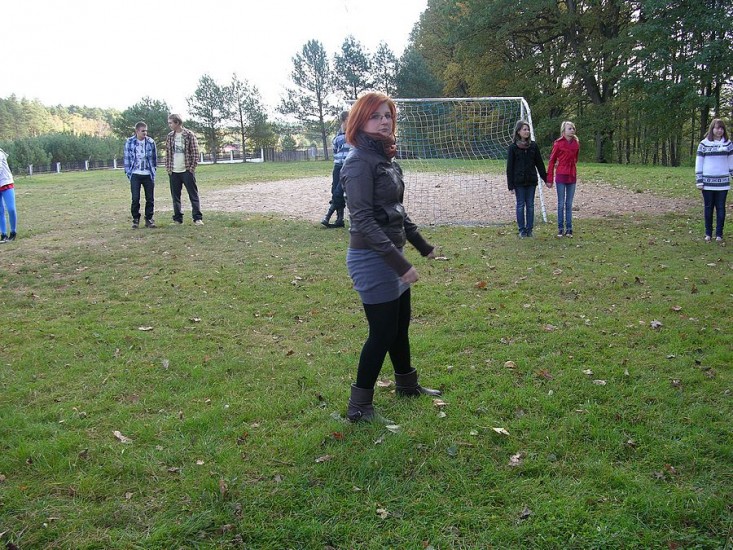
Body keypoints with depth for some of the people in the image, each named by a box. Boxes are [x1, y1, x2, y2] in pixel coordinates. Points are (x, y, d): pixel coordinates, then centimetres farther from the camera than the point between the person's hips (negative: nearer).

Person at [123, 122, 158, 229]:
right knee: (135, 198, -3)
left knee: (150, 198, 4)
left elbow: (154, 157, 9)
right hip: (135, 175, -1)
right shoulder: (129, 142, -2)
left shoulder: (151, 142, 1)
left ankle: (149, 219, 16)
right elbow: (126, 158, 4)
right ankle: (136, 219, 10)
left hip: (148, 175, 2)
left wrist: (153, 170, 7)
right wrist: (128, 173, 1)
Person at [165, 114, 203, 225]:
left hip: (187, 170, -5)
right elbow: (168, 153, 13)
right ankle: (177, 218, 14)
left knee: (193, 195, -2)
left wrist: (192, 167, -11)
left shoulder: (189, 135, -4)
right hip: (173, 172, 5)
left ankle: (197, 218, 0)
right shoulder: (170, 137, 10)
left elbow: (195, 152, -6)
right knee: (175, 196, 7)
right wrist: (168, 168, 4)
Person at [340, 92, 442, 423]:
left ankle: (407, 385, 40)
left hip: (390, 255, 9)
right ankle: (359, 407, 12)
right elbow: (363, 220, -23)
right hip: (372, 259, -9)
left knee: (400, 324, 21)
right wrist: (400, 263, -26)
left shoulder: (385, 157, 10)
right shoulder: (359, 161, -17)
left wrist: (422, 245, 24)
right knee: (383, 331, -1)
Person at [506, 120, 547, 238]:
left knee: (530, 205, 5)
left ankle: (529, 229, 12)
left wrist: (545, 178, 6)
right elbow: (509, 167, -2)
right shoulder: (513, 147, -3)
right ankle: (522, 230, 10)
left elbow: (539, 163, 9)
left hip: (531, 181, 2)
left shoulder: (533, 146, 5)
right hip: (519, 182, -2)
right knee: (521, 205, 3)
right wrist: (511, 185, -6)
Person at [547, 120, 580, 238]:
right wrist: (549, 179, -5)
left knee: (569, 204, 8)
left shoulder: (576, 143, 4)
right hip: (561, 176, -3)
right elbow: (552, 161, -4)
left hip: (572, 176, 3)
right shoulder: (558, 143, -7)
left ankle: (569, 229, 13)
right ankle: (560, 228, 9)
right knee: (561, 204, 2)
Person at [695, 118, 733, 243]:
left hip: (722, 182, 1)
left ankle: (719, 234, 12)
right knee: (708, 208, 6)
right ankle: (708, 233, 15)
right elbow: (699, 163, 1)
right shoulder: (704, 144, 0)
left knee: (720, 208, 4)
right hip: (707, 182, -1)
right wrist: (699, 181, -4)